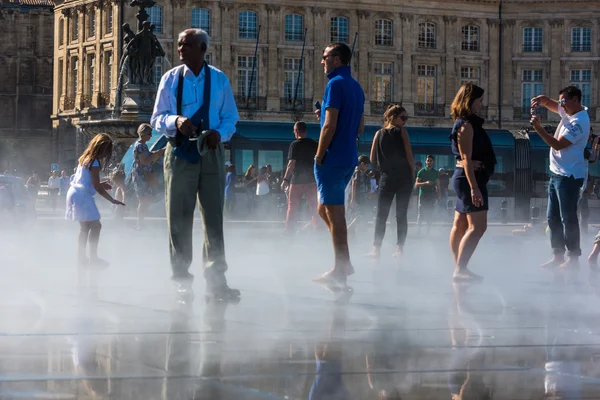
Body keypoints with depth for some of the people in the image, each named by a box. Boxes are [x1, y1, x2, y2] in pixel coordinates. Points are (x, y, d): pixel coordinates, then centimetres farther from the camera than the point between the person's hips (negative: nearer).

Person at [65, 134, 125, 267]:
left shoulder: (85, 159, 12)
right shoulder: (94, 163, -16)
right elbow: (96, 187, -18)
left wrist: (100, 184, 17)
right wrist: (112, 200, -15)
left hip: (75, 192, 10)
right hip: (83, 196, -10)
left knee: (85, 226, 17)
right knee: (95, 225, -8)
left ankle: (81, 256, 22)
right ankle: (93, 257, -9)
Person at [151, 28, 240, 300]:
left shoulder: (219, 80, 5)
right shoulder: (170, 79, 4)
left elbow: (231, 117, 7)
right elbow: (157, 118, 3)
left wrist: (220, 133, -14)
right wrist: (175, 121, -19)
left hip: (210, 152, 0)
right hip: (180, 152, 0)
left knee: (214, 216, 1)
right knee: (179, 217, 3)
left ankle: (216, 280, 5)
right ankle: (181, 279, 11)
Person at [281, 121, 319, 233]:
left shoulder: (295, 145, -8)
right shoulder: (315, 144, 6)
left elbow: (291, 164, -13)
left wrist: (285, 179, -8)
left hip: (297, 181, -4)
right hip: (312, 180, 4)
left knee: (292, 207, 4)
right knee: (313, 208, 6)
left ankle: (288, 231, 4)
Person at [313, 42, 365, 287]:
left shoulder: (335, 84, -13)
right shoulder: (356, 87, 16)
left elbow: (330, 126, -19)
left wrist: (319, 157, -13)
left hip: (333, 159, -9)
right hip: (349, 159, 9)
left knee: (334, 213, -4)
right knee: (325, 210, 18)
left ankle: (340, 271, -1)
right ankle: (344, 264, 16)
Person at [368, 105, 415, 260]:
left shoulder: (379, 133, 4)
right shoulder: (401, 132, -3)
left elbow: (373, 159, 4)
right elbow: (409, 156, -6)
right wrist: (412, 175, 4)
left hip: (386, 177, 1)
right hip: (404, 177, -1)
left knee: (381, 214, 3)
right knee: (401, 214, 3)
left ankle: (376, 247, -5)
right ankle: (399, 248, 0)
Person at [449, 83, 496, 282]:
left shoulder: (467, 123, 15)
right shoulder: (466, 125, -14)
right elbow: (467, 159, -21)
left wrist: (473, 185, 7)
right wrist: (474, 187, -25)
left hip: (463, 178, 10)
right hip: (470, 178, -10)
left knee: (460, 225, 11)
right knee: (478, 227, -12)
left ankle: (460, 269, 16)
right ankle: (460, 270, -15)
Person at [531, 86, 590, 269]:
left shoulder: (579, 122, -19)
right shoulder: (568, 112, 10)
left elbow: (558, 144, -22)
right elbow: (548, 102, 18)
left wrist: (538, 128, -20)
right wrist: (539, 101, -5)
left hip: (569, 176, -10)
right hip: (556, 173, 10)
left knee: (568, 218, -7)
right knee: (553, 217, 12)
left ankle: (573, 257, -2)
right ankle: (558, 255, 16)